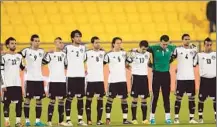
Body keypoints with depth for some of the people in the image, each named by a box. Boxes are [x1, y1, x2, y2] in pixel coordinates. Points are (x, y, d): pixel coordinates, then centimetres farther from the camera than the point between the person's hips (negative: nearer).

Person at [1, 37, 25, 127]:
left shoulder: (19, 56, 12)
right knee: (6, 103, -2)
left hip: (17, 83, 5)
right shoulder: (4, 57, -4)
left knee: (19, 102, 3)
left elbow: (22, 67, 25)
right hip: (8, 84, -5)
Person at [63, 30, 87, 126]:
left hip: (81, 76, 5)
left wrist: (86, 69, 12)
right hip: (71, 76, -4)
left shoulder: (83, 48, 11)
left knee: (80, 98, 6)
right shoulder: (67, 48, -3)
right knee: (69, 98, -2)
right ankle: (68, 120, 1)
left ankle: (80, 120, 10)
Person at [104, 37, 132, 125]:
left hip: (123, 80, 5)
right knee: (110, 99, -2)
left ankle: (125, 119, 10)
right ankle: (108, 119, 4)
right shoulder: (109, 54, -5)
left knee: (124, 99, 6)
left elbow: (130, 61, 17)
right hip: (113, 81, -5)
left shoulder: (124, 53, 9)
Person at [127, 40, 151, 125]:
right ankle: (134, 119, 6)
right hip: (136, 76, -4)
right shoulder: (133, 53, -9)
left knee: (144, 98, 4)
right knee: (135, 98, -1)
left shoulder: (148, 54, 5)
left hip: (144, 77, 4)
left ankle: (144, 119, 9)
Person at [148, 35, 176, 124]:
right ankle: (152, 117, 10)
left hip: (166, 74, 2)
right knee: (155, 96, 2)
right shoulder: (154, 48, -11)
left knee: (166, 96, 5)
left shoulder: (171, 48, -2)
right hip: (156, 74, -2)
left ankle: (168, 117, 8)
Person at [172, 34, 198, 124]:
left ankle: (191, 118, 8)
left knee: (192, 98, 4)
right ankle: (176, 118, 5)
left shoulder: (193, 50, 7)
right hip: (180, 78, -4)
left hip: (191, 78, 4)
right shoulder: (177, 50, -4)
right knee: (178, 98, 0)